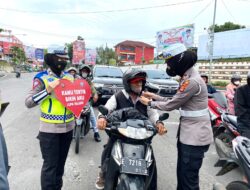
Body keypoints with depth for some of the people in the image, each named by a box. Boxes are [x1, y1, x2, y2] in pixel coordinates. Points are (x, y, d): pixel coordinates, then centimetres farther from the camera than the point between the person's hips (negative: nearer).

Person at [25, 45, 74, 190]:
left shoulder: (70, 77, 6)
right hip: (49, 129, -5)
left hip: (68, 127, 6)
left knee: (61, 162, 20)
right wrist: (48, 90, -26)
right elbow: (28, 102, -16)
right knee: (50, 165, 2)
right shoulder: (42, 78, -10)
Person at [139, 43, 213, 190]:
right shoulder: (188, 77, 10)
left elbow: (171, 106, -16)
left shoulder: (191, 81, -22)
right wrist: (155, 96, 11)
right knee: (182, 174, 23)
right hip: (188, 134, 10)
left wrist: (150, 103, -3)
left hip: (195, 137, -10)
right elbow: (175, 102, 12)